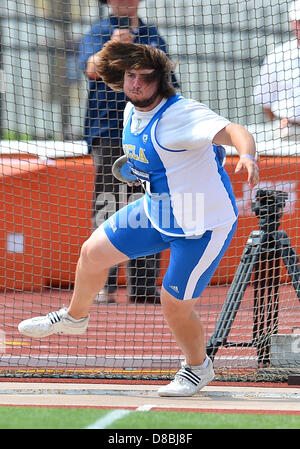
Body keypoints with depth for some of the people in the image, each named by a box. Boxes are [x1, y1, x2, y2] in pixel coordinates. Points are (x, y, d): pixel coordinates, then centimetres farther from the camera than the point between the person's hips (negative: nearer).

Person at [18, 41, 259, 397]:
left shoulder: (181, 114, -29)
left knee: (175, 307, -2)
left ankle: (198, 367, 29)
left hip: (203, 227, -8)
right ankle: (75, 316, 44)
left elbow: (233, 131, -45)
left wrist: (247, 155, -63)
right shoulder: (132, 112, -2)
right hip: (156, 210, 8)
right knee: (93, 252, 15)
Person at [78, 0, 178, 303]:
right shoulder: (98, 33, 3)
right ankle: (102, 286, -7)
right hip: (108, 135, -5)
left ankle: (144, 286, 11)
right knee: (107, 213, -9)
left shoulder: (153, 37, 18)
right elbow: (92, 69, -18)